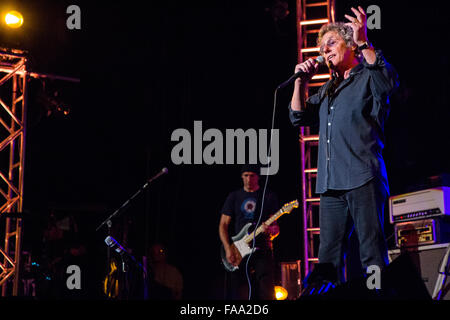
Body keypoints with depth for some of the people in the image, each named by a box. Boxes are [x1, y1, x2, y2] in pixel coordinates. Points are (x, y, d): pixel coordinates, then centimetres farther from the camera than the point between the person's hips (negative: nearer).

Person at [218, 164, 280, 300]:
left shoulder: (269, 197, 8)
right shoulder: (234, 197, 12)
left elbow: (275, 226, 5)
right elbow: (223, 224, 9)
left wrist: (271, 230, -20)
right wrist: (228, 249, -5)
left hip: (262, 250, -1)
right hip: (238, 253, 2)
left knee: (266, 292, -12)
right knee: (240, 294, -2)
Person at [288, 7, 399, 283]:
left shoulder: (368, 78, 5)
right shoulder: (327, 90, 26)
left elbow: (389, 83, -18)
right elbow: (299, 117, 22)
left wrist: (363, 43, -18)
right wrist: (302, 81, 12)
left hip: (363, 178, -7)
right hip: (331, 183, 7)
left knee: (372, 254, -10)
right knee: (329, 257, 5)